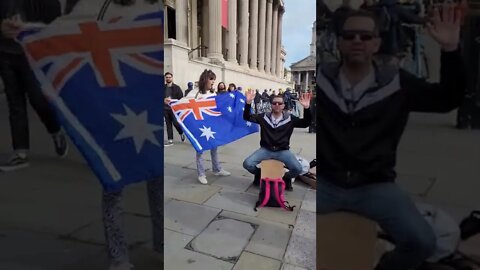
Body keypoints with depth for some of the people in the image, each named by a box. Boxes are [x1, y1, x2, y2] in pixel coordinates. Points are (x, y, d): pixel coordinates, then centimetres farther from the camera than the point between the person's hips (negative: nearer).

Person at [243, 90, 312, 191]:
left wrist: (306, 108, -26)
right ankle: (259, 174, 17)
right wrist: (248, 103, -22)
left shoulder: (290, 119, -3)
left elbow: (305, 123, -10)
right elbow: (247, 117, -5)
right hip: (265, 150, 1)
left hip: (283, 151, -1)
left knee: (297, 169, -24)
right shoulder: (264, 117, -1)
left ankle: (286, 178, 13)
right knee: (247, 164, -19)